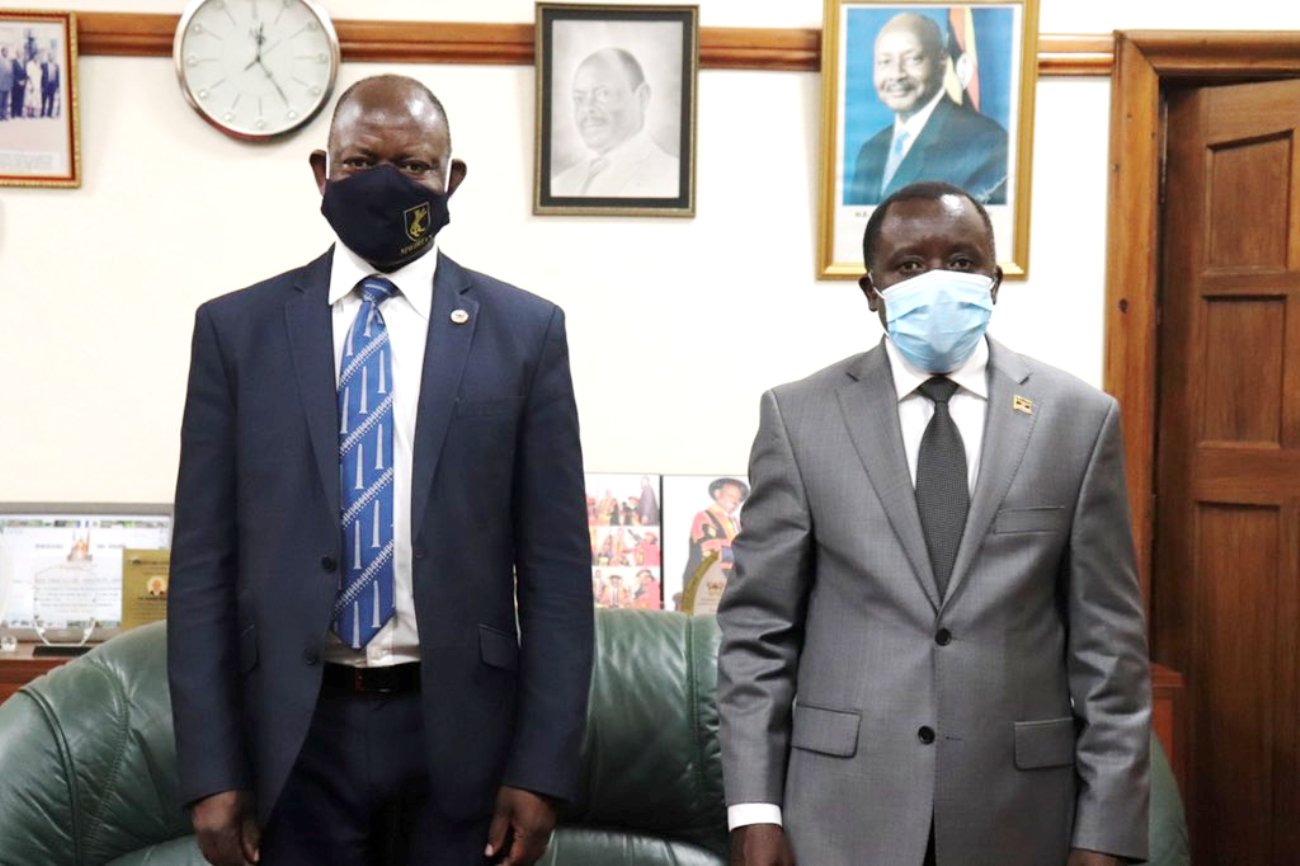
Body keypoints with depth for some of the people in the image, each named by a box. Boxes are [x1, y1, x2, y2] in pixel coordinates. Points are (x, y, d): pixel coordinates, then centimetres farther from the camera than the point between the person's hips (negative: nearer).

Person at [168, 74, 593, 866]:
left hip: (461, 727, 0)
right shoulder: (236, 328, 2)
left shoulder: (525, 331, 0)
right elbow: (205, 562, 1)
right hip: (295, 732, 1)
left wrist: (542, 767, -5)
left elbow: (557, 564, -1)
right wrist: (212, 771, -3)